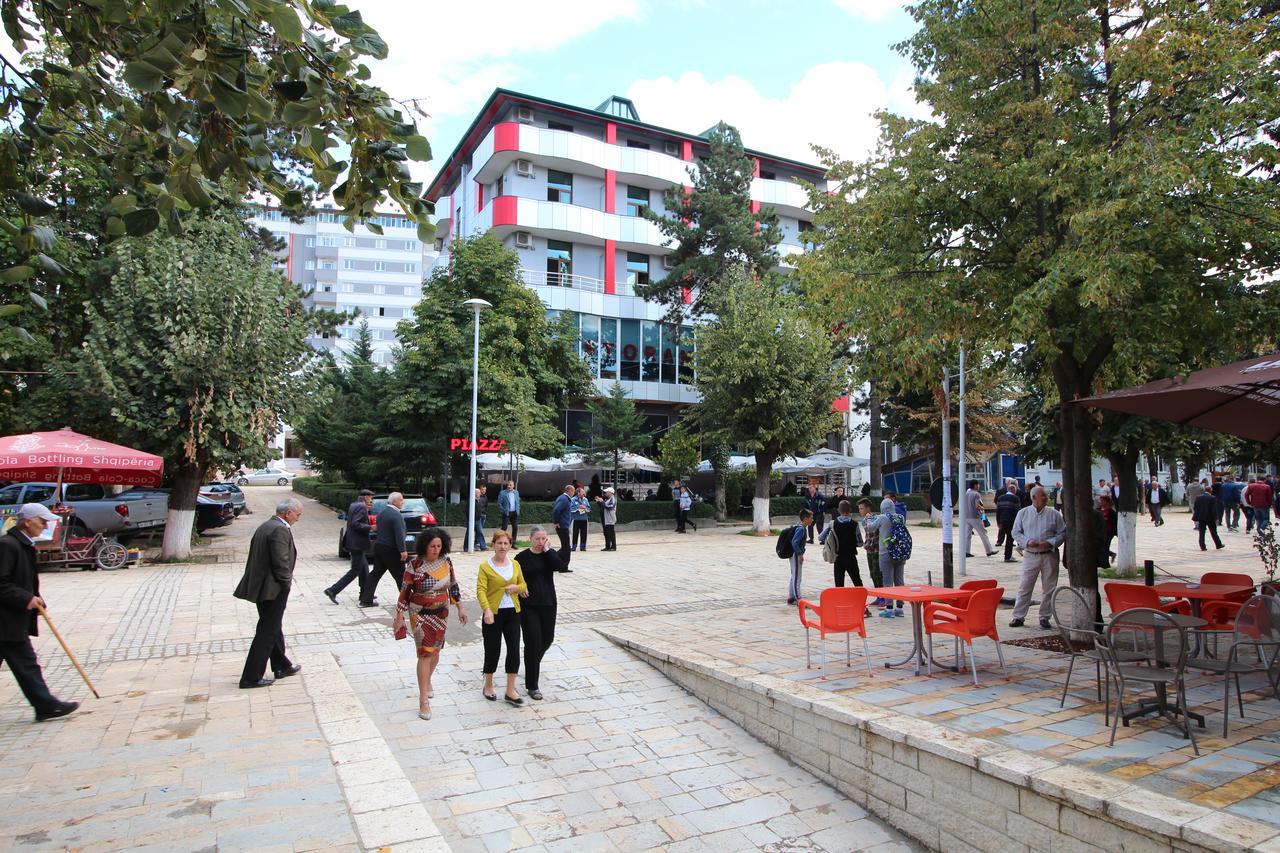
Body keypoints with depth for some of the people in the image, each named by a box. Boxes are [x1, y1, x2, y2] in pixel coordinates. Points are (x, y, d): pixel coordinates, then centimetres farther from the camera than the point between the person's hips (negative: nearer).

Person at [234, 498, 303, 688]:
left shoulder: (264, 526, 10)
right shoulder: (280, 530, -20)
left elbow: (256, 555, 14)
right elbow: (281, 562, -24)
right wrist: (287, 581, -9)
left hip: (260, 585, 10)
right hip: (273, 588, -10)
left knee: (273, 628, 20)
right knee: (267, 632, 0)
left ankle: (282, 666, 33)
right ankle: (251, 677, 5)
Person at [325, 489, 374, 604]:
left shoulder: (353, 505, 12)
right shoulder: (361, 507, -16)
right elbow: (355, 524, -24)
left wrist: (367, 510, 12)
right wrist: (370, 527, -20)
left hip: (352, 542, 10)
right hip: (357, 543, -10)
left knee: (364, 567, 17)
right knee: (355, 570, -3)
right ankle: (333, 591, -4)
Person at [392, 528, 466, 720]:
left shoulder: (446, 561, -4)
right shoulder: (415, 565, -17)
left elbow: (453, 585, 7)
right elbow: (405, 590, -10)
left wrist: (459, 608, 9)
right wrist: (400, 616, -9)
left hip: (441, 612, 4)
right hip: (420, 613, -4)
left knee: (435, 650, 16)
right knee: (425, 652, -9)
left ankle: (427, 681, 43)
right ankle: (423, 700, -4)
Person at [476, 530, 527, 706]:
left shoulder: (515, 564, 6)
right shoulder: (485, 566, -8)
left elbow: (523, 584, 18)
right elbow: (480, 590, -18)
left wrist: (517, 587, -6)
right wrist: (487, 610, -33)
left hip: (512, 612, 4)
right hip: (493, 613, -4)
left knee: (514, 649, 1)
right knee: (493, 650, 6)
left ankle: (510, 691, 11)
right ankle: (488, 686, 29)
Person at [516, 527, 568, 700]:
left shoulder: (549, 554, 2)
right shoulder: (522, 557, -5)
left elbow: (561, 567, -17)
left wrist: (547, 550, -16)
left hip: (548, 604, 4)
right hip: (528, 606, -3)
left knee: (547, 638, 15)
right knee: (533, 642, -4)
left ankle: (534, 662, 48)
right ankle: (531, 686, 7)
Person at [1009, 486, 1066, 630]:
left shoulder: (1054, 514, 2)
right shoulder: (1023, 513, 3)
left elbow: (1062, 533, 3)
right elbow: (1016, 532, 4)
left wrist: (1050, 543, -13)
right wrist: (1027, 541, -13)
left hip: (1049, 556, 1)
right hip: (1030, 555, -1)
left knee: (1048, 588, 7)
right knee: (1024, 587, 0)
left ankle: (1044, 617, 19)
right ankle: (1018, 616, 7)